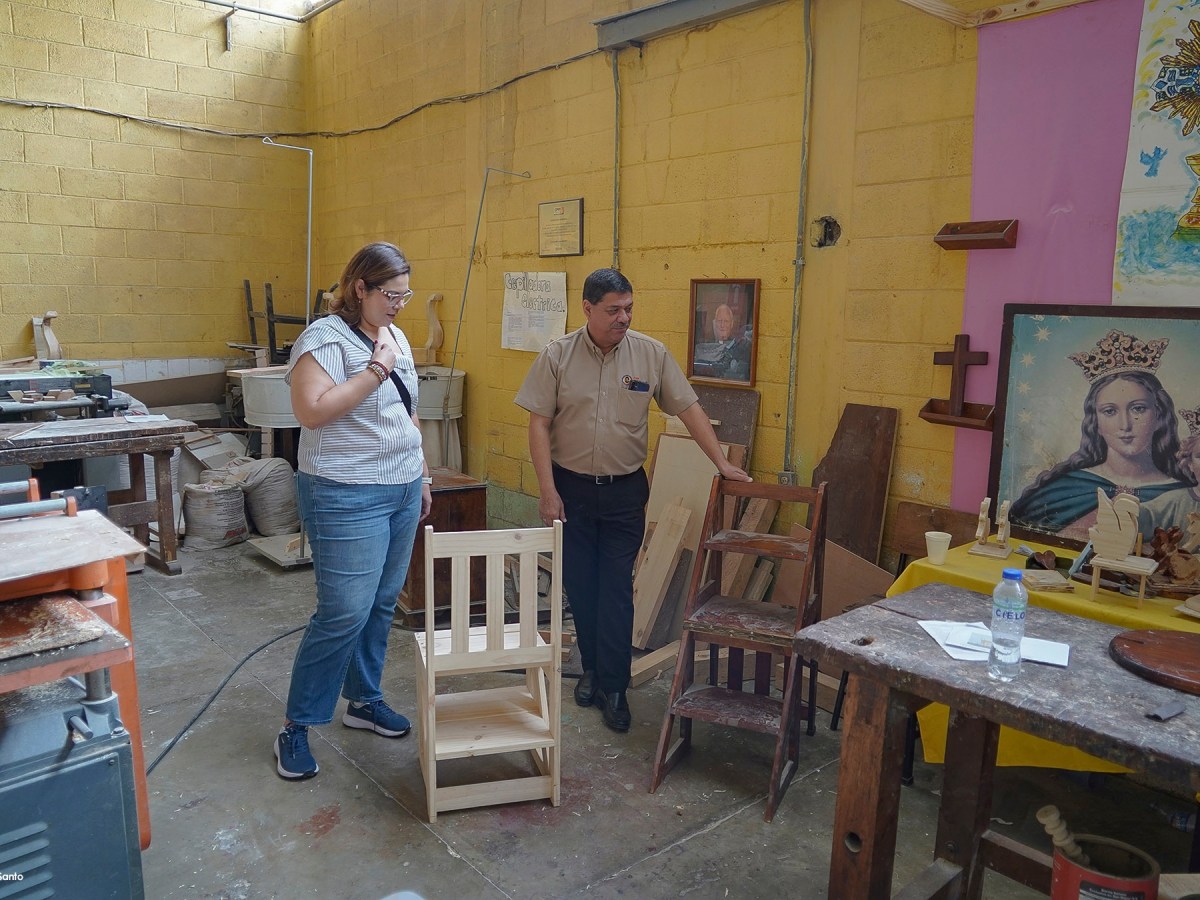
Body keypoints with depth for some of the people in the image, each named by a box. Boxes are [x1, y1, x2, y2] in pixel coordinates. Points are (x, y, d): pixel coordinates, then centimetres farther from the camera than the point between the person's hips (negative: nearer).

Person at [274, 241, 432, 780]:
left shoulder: (395, 337, 13)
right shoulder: (325, 337, -12)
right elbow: (311, 411, -26)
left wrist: (423, 476, 19)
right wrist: (377, 368, -22)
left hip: (402, 492, 8)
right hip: (347, 498, -8)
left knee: (381, 606, 15)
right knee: (344, 614, -7)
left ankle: (364, 700, 32)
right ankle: (295, 728, 9)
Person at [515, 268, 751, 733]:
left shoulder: (651, 354, -4)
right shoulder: (557, 355, -6)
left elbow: (688, 409, 0)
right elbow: (538, 423, -6)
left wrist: (722, 463, -6)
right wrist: (547, 491, -11)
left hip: (624, 490, 0)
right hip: (570, 486, 1)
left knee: (616, 590, 0)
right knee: (580, 586, 10)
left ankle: (613, 686, 10)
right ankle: (593, 667, 30)